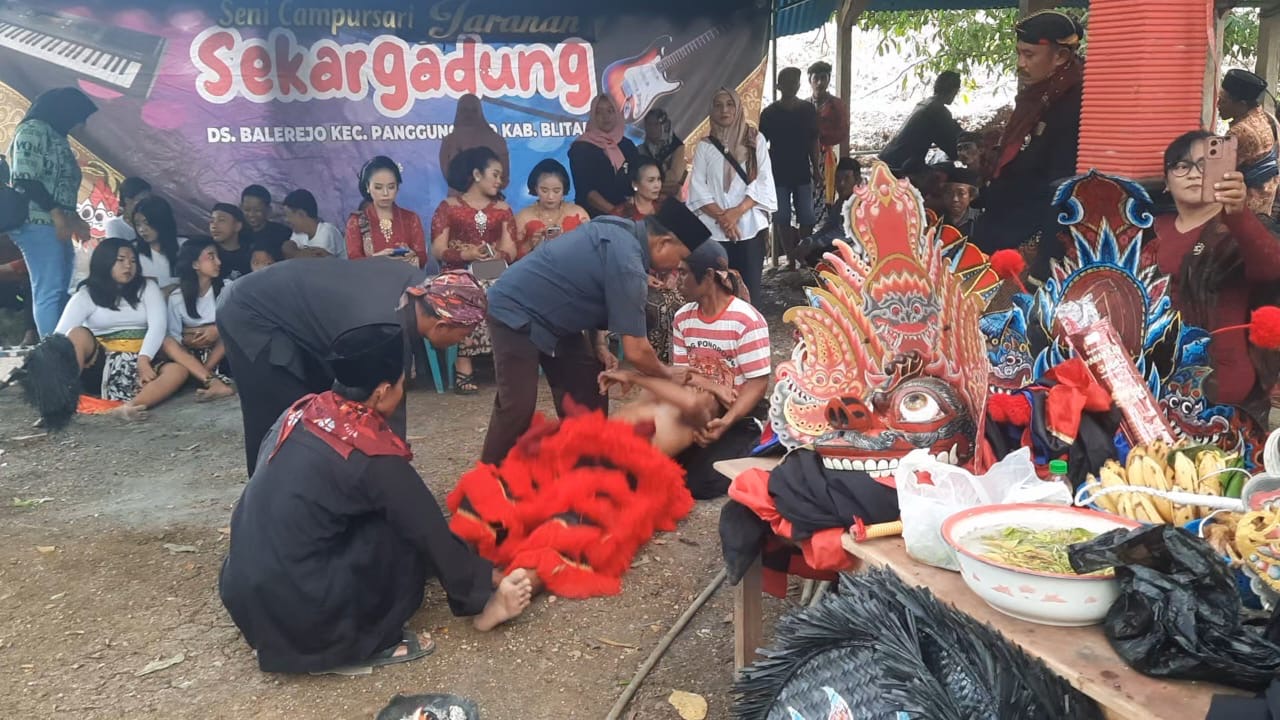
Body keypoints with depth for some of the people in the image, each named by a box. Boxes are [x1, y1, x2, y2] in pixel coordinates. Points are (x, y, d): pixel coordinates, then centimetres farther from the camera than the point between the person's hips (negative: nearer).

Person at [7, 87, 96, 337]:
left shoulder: (57, 137, 22)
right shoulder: (33, 130, -5)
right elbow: (25, 179, -15)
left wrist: (75, 219, 20)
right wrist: (58, 215, -18)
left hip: (57, 226, 10)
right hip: (39, 223, -10)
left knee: (60, 292, 5)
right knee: (49, 292, -15)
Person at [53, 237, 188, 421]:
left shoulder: (147, 288, 11)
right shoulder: (86, 295, 6)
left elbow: (158, 325, -4)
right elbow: (60, 334, -7)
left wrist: (143, 361, -20)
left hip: (138, 364, 1)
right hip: (99, 365, -1)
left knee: (178, 371, -29)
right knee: (78, 334, -30)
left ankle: (129, 407, -54)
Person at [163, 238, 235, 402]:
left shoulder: (227, 288, -3)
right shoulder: (177, 298, -3)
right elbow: (173, 336, -4)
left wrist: (218, 330, -28)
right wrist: (187, 339, -24)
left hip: (219, 353, -1)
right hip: (191, 354, 1)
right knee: (167, 343, -27)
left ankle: (203, 375, -28)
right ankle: (215, 382, -43)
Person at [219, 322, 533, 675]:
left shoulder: (302, 411, 4)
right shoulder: (374, 458, -17)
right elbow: (433, 536, -6)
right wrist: (492, 579, 12)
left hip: (243, 594, 8)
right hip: (298, 614, -8)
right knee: (402, 533, -1)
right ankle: (367, 643, 5)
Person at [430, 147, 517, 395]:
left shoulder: (503, 209, 17)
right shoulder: (448, 207, 8)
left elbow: (510, 251, 5)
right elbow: (438, 250, -3)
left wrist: (496, 256, -17)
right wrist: (466, 254, -19)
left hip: (493, 274, 2)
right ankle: (464, 367, -33)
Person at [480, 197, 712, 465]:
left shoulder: (623, 232, -2)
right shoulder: (627, 263, -29)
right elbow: (636, 351, -26)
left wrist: (599, 344, 2)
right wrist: (668, 374, -6)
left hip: (552, 315, 10)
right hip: (516, 311, -10)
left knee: (587, 393, 8)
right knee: (519, 406, -17)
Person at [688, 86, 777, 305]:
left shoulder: (755, 140, 8)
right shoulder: (705, 146, 10)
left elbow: (764, 183, 1)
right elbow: (698, 189, 2)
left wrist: (737, 212, -11)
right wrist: (721, 216, -11)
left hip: (750, 227, 0)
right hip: (715, 230, 1)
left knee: (750, 288, -3)